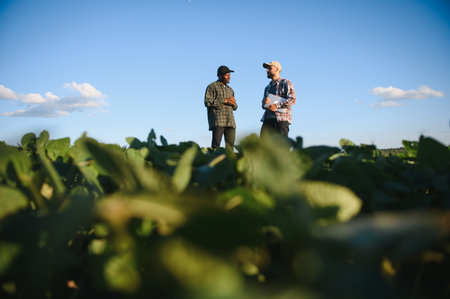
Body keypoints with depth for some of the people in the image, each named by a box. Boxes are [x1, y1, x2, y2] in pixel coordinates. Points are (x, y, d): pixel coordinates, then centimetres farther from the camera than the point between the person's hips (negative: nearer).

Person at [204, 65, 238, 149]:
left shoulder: (230, 90, 26)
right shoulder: (212, 86, 7)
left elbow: (234, 107, 28)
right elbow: (207, 102, -6)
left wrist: (233, 103, 3)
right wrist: (224, 100, -9)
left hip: (230, 121, 6)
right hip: (217, 120, -6)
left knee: (230, 144, -2)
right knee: (216, 143, -15)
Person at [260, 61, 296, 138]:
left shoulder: (286, 83, 3)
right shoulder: (268, 87, 26)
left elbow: (292, 99, -9)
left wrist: (277, 106, -17)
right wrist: (264, 103, 2)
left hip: (281, 119, -6)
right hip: (267, 119, 6)